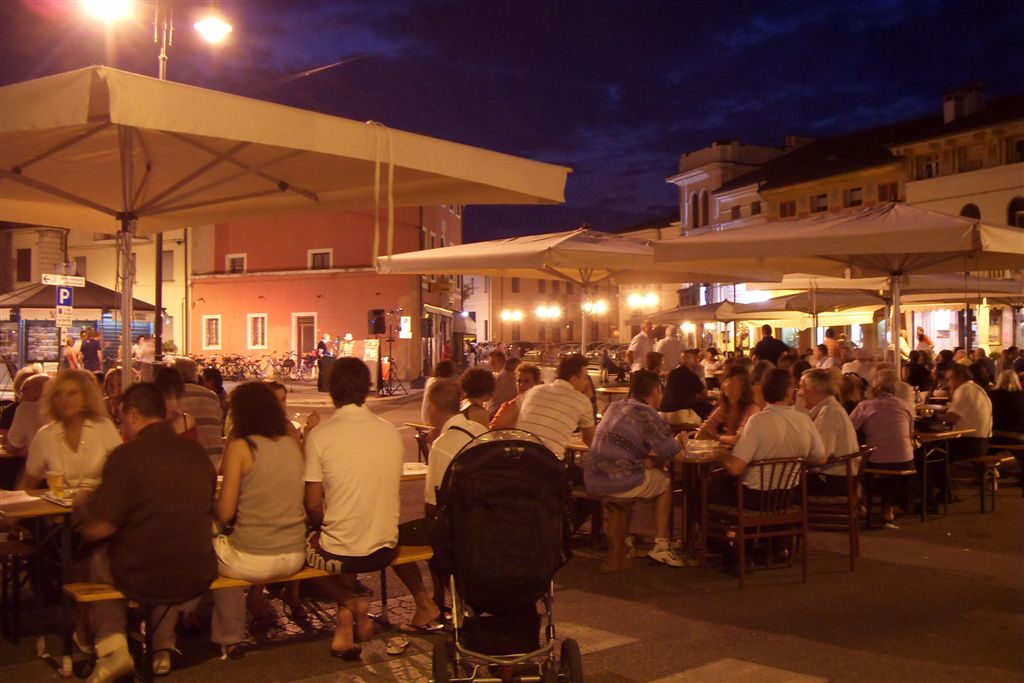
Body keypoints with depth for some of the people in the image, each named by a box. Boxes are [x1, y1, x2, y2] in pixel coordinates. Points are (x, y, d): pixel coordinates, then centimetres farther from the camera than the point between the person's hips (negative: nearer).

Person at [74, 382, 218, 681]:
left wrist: (82, 504, 8)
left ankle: (113, 647, 15)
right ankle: (163, 649, 35)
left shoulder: (127, 454, -14)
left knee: (98, 560, 26)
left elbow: (96, 530, -15)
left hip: (142, 578, -4)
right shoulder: (196, 452, 3)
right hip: (198, 577, 4)